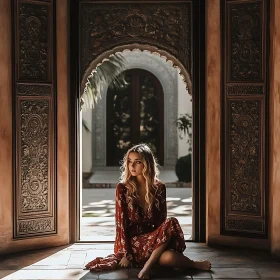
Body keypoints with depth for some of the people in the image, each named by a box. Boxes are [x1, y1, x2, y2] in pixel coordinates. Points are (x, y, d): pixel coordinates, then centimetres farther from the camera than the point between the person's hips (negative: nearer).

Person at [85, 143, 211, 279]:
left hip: (153, 238, 5)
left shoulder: (159, 188, 4)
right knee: (168, 257, -37)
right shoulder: (122, 188, -5)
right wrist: (125, 253, -14)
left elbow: (162, 220, 6)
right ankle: (194, 264, -8)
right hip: (132, 241, -5)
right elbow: (121, 222, -7)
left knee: (171, 223, -32)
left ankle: (148, 265, -26)